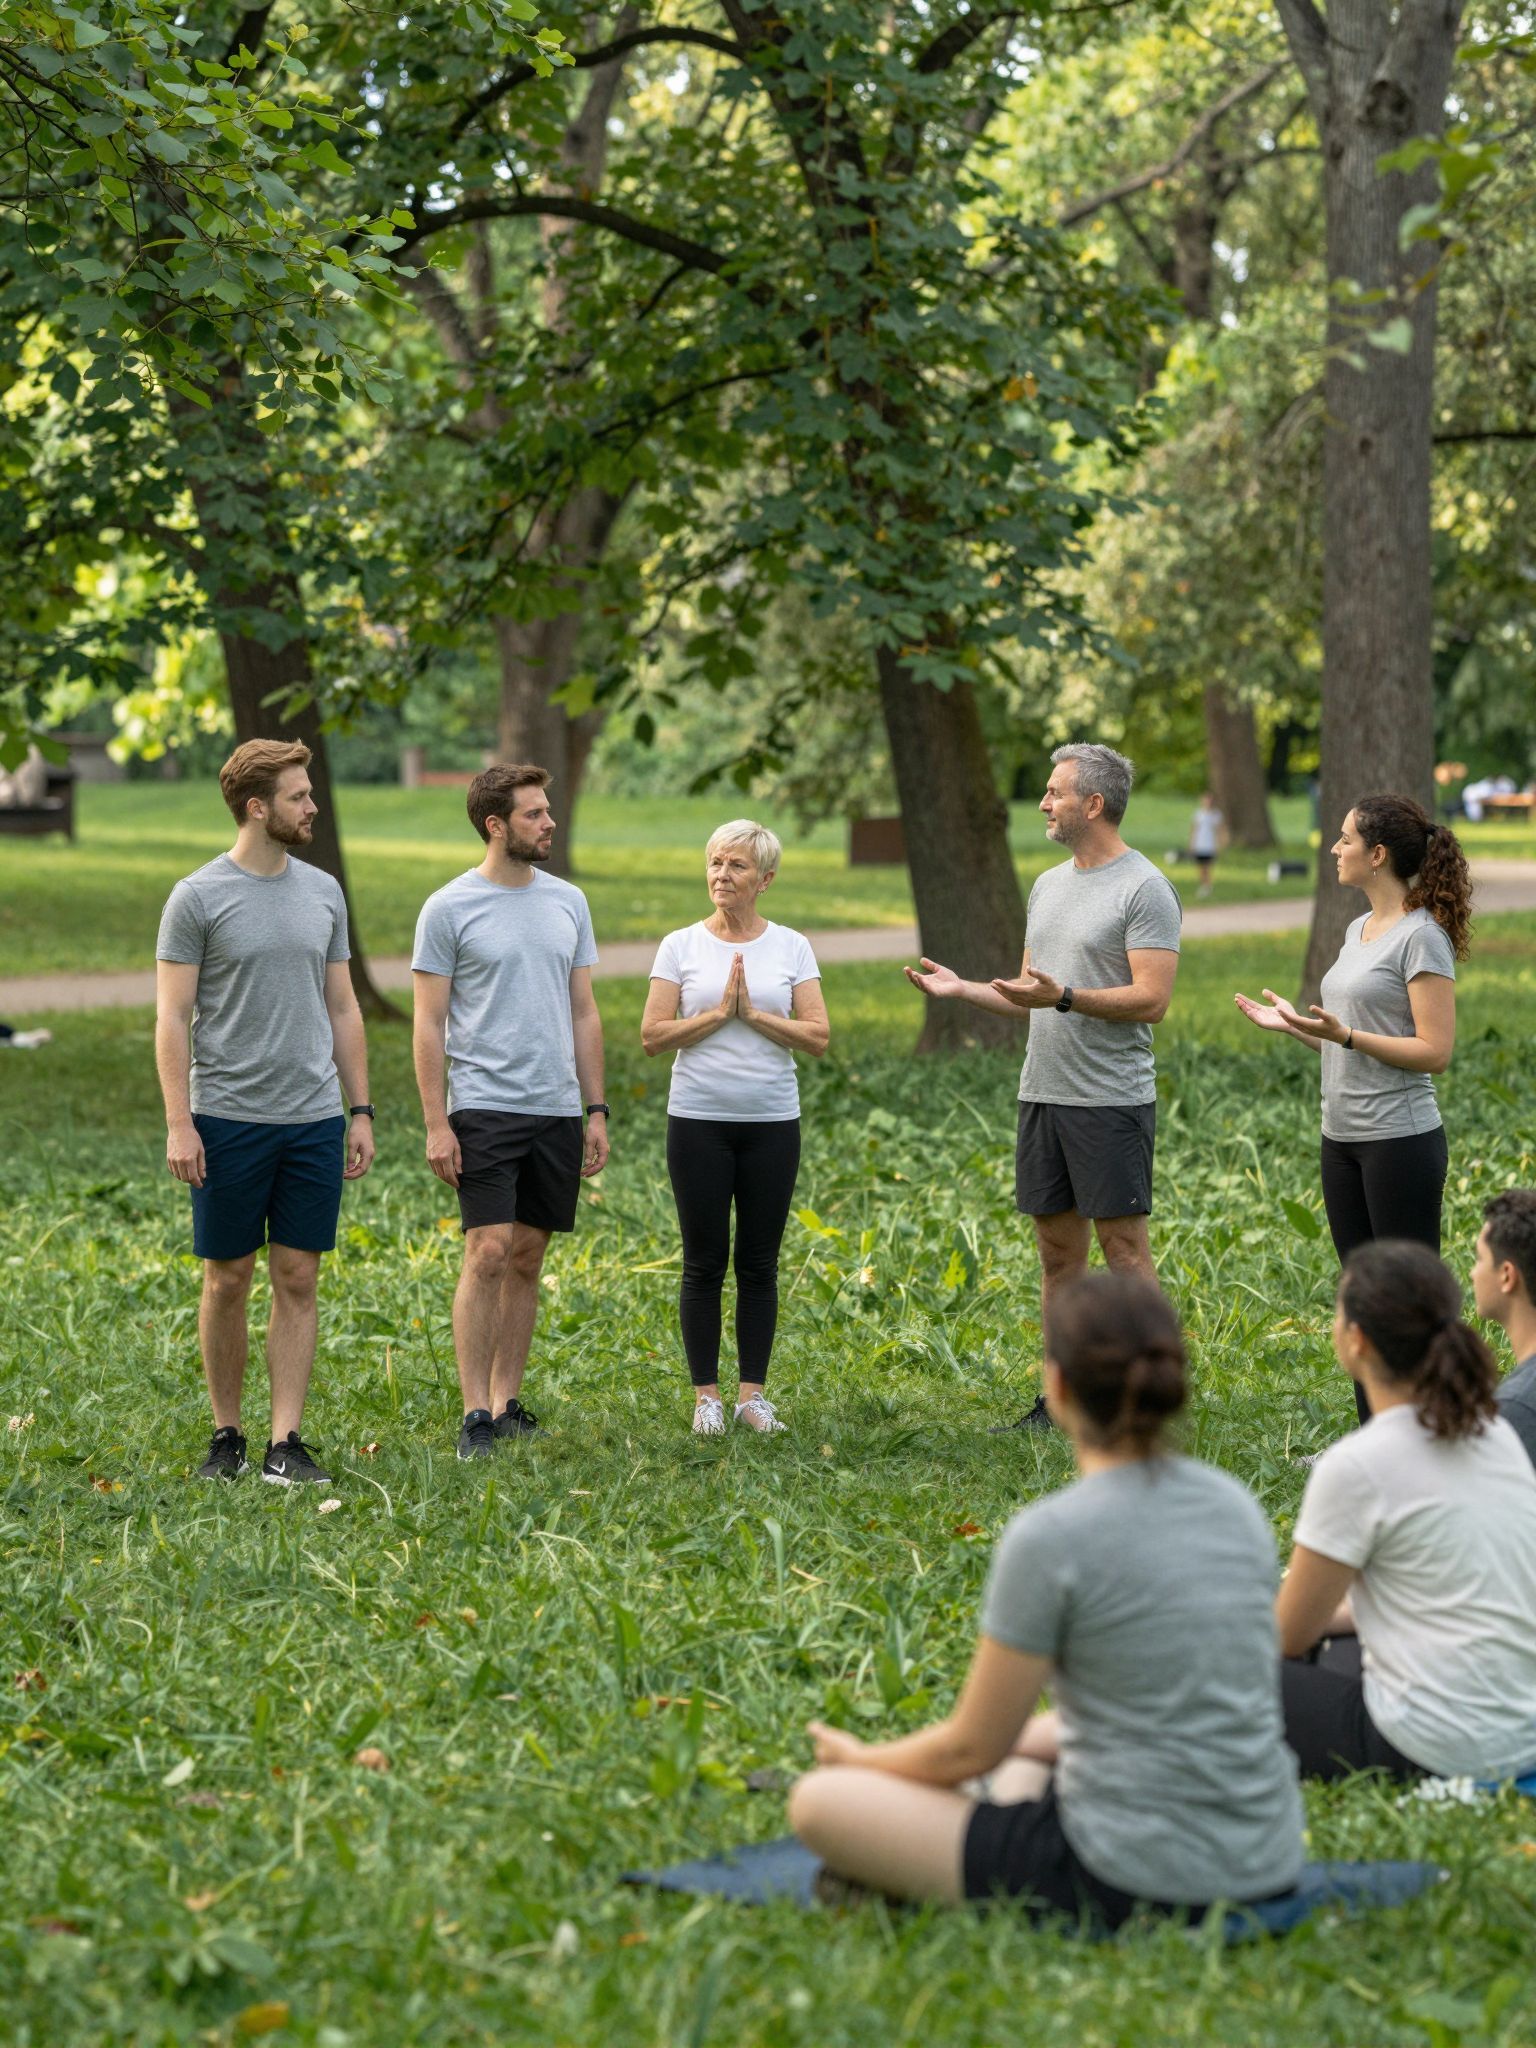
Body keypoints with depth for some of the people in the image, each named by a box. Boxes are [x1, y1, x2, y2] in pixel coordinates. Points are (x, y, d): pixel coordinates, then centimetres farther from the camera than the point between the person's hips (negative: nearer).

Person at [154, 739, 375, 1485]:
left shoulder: (323, 892, 10)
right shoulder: (198, 898, -5)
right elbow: (171, 1018, -6)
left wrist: (361, 1112, 10)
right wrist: (179, 1124, -13)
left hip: (314, 1121, 4)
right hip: (229, 1119, -4)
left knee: (298, 1281, 3)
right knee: (228, 1280, 4)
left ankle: (286, 1443, 5)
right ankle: (226, 1435, 17)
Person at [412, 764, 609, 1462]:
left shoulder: (567, 902, 10)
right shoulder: (449, 908, -5)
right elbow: (429, 1025, -5)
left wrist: (596, 1109, 9)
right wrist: (436, 1124, -11)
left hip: (556, 1111, 5)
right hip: (483, 1107, -5)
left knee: (528, 1256, 8)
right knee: (489, 1253, -10)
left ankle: (507, 1403, 15)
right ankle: (475, 1413, -6)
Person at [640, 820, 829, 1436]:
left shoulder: (791, 947, 4)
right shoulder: (681, 945, 2)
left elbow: (817, 1037, -3)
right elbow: (652, 1036, -5)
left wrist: (753, 1012, -12)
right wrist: (719, 1012, -12)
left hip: (772, 1123, 1)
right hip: (698, 1122, -1)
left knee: (759, 1264, 6)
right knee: (705, 1263, 2)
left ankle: (752, 1393, 14)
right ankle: (706, 1395, 10)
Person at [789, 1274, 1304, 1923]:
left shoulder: (1051, 1536, -17)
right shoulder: (1236, 1504, 3)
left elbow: (972, 1749, -8)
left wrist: (865, 1759, 14)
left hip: (1135, 1881, -7)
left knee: (818, 1801, 1)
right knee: (1028, 1740, 35)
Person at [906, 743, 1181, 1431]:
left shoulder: (1144, 889, -11)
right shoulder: (1048, 885, 16)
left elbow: (1151, 999, -18)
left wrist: (1065, 998, -28)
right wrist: (960, 987, 10)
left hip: (1112, 1101, -8)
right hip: (1043, 1092, 8)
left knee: (1124, 1247, -5)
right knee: (1058, 1250, 12)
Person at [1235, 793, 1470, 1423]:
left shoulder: (1421, 937, -13)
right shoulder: (1359, 931, 14)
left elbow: (1433, 1052, -18)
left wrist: (1342, 1035, -23)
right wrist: (1293, 1025, 11)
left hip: (1401, 1141, -9)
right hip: (1343, 1140, 9)